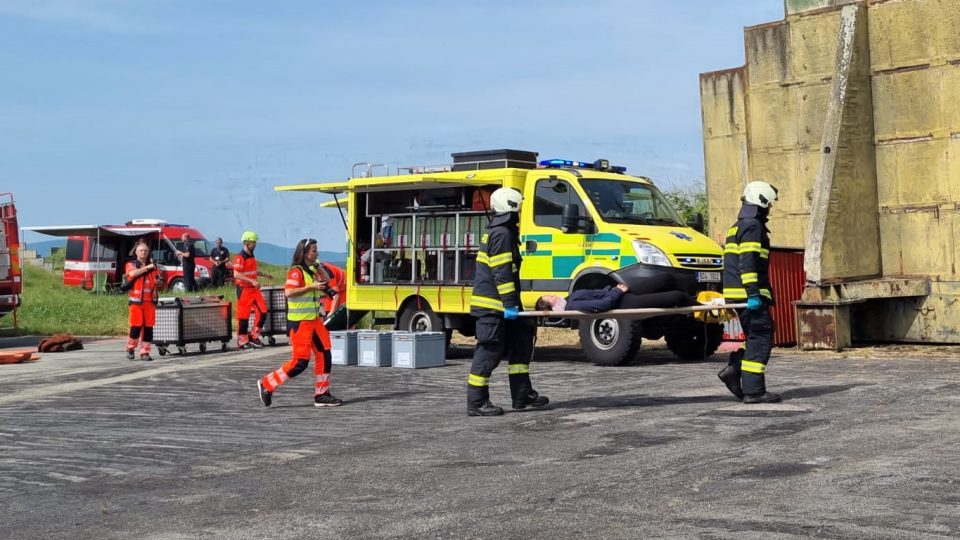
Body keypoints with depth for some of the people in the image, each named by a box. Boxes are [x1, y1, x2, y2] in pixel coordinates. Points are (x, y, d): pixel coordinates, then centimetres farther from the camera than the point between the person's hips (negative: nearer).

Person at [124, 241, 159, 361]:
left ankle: (145, 352, 6)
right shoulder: (131, 265, 5)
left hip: (150, 301, 3)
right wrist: (147, 267, -15)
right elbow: (133, 273, -17)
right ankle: (130, 348, 15)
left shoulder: (152, 265, 16)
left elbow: (156, 280, 24)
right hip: (136, 300, -3)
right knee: (136, 326, -6)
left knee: (148, 327, 0)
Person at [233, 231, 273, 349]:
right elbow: (236, 274, -22)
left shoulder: (252, 256, 16)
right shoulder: (240, 257, -14)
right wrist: (252, 281, -27)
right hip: (244, 289, -9)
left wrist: (264, 275, 21)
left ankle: (253, 336, 16)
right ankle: (242, 342, 6)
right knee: (243, 315, -2)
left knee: (262, 312, 5)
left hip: (254, 289, 9)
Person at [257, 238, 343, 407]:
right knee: (300, 362, -9)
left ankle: (322, 394, 13)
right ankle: (267, 384, 5)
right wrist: (311, 287, -25)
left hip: (314, 320, 9)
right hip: (299, 322, -9)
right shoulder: (296, 271, -14)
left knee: (324, 355, 5)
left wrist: (318, 266, 9)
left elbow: (326, 281, 23)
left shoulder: (312, 270, 13)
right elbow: (288, 292, -26)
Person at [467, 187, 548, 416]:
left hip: (499, 304, 11)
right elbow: (501, 272, -21)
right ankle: (476, 403, -4)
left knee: (520, 343, 15)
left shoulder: (499, 231, 19)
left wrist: (512, 303, 23)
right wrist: (510, 303, -22)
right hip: (491, 305, -11)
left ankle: (522, 395, 20)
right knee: (489, 352, -8)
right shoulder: (501, 234, -15)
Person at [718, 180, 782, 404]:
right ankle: (753, 391, -8)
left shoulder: (737, 227, 22)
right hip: (748, 293, -10)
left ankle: (734, 369, 7)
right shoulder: (753, 226, -10)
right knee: (761, 338, -7)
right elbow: (747, 262, -20)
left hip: (736, 293, 10)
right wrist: (753, 293, -24)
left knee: (756, 337, 17)